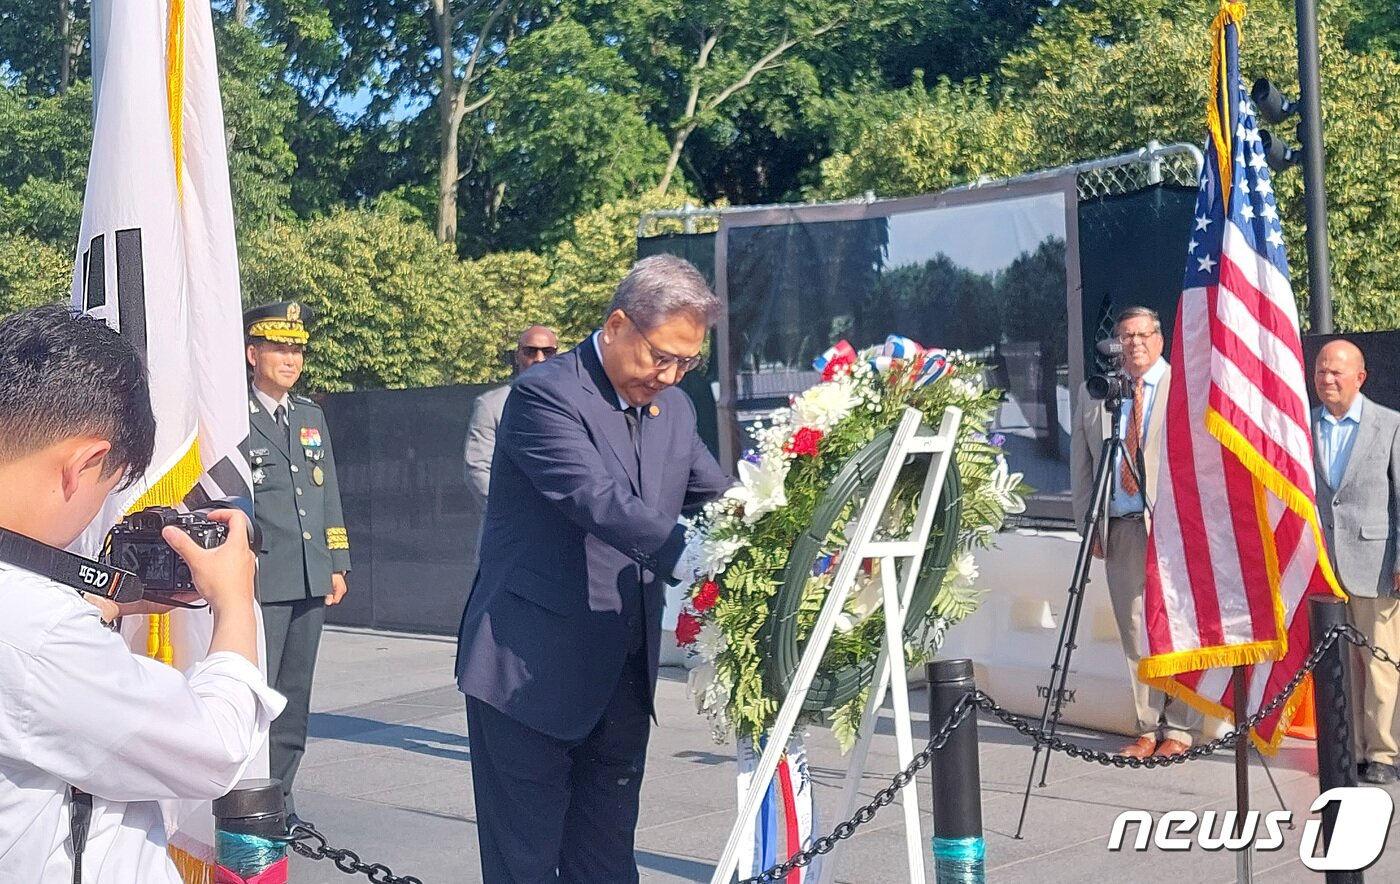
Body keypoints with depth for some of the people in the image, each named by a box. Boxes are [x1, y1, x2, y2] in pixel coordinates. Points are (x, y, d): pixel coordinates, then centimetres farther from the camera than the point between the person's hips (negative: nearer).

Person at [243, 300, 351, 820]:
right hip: (260, 579, -6)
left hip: (311, 579, 6)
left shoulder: (312, 415, 16)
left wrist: (338, 564, 14)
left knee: (295, 695, 11)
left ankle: (281, 792, 20)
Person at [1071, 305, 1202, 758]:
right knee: (1135, 630, 6)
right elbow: (1081, 464, 17)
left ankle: (1179, 729, 8)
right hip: (1120, 529, 4)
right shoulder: (1093, 394, 14)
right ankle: (1148, 728, 14)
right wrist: (1089, 522, 10)